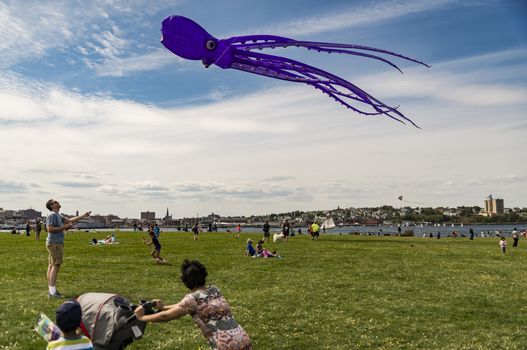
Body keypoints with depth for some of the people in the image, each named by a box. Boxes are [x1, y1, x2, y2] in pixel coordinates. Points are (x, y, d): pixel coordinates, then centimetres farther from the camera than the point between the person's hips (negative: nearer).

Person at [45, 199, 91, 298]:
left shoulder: (58, 216, 18)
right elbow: (50, 229, -20)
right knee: (55, 266, -12)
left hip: (56, 243, 10)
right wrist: (64, 227, -18)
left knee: (51, 266, 11)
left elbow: (69, 220, 24)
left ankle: (51, 290, 16)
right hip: (55, 243, -10)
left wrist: (83, 216, 24)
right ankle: (52, 291, -13)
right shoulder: (52, 215, -12)